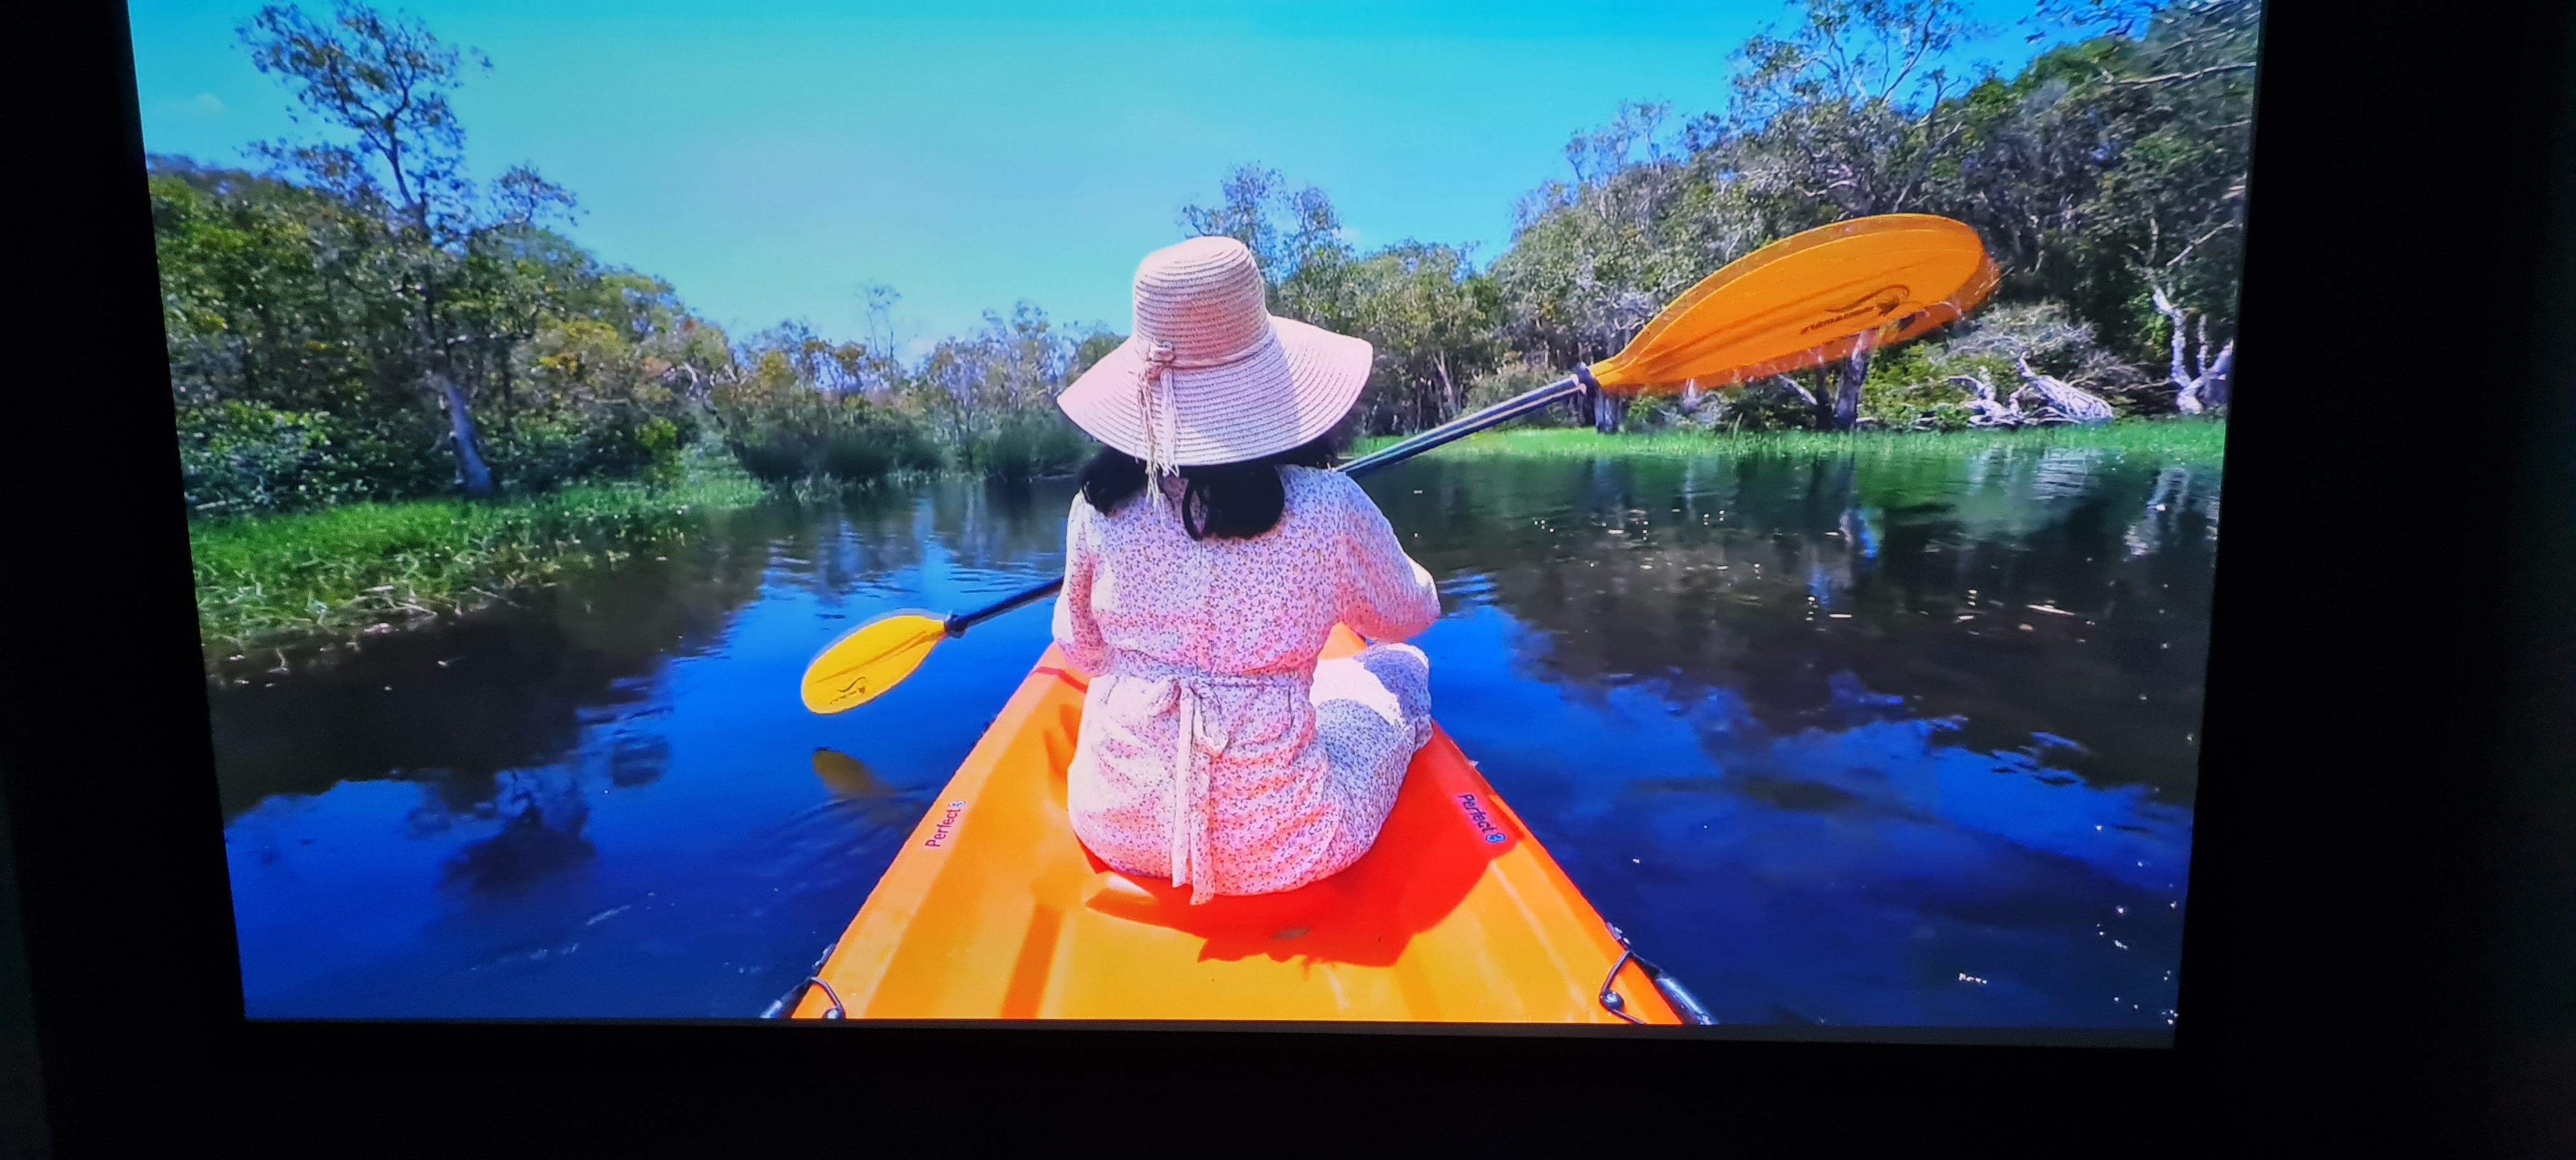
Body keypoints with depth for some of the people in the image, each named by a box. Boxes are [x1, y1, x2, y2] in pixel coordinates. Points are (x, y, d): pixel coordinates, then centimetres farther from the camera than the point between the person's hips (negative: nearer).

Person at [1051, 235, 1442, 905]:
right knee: (1401, 670, 25)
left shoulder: (1099, 505, -10)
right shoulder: (1328, 508, -17)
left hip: (1119, 829, 3)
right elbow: (1410, 616, 4)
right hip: (1281, 849, -2)